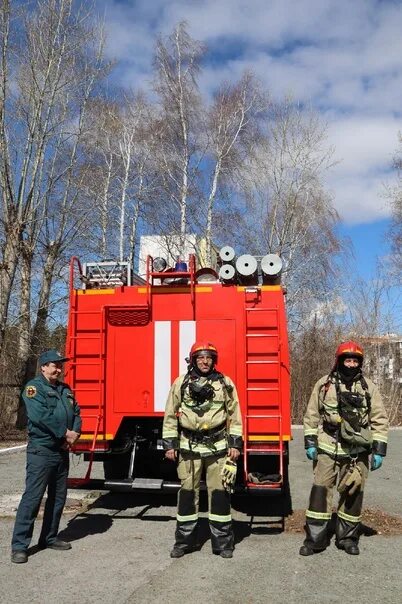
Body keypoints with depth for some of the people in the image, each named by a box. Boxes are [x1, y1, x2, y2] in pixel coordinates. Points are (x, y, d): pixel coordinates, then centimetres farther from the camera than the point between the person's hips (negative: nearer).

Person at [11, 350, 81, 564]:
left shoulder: (64, 389, 16)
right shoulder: (34, 387, -9)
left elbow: (76, 412, 13)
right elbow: (40, 416, -22)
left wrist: (75, 433, -8)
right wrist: (65, 433, -17)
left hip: (62, 451, 8)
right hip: (41, 451, -8)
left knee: (58, 497, 13)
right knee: (32, 497, -8)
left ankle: (49, 537, 25)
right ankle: (19, 545, -3)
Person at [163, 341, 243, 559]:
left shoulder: (225, 384, 3)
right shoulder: (180, 384, 3)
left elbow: (235, 415, 5)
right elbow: (170, 416, 7)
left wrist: (235, 443, 0)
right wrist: (169, 444, 3)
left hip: (218, 447, 0)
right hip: (189, 447, 1)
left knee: (219, 493, 3)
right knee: (187, 492, 6)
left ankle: (222, 542, 15)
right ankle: (184, 540, 19)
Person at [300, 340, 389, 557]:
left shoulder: (369, 387, 1)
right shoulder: (324, 384, 1)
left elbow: (380, 420, 2)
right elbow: (312, 415, 6)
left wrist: (379, 450, -2)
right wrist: (310, 442, 1)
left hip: (357, 452, 1)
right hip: (327, 449, 0)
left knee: (352, 493, 9)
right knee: (320, 490, -3)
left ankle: (347, 537, 25)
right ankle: (315, 538, 7)